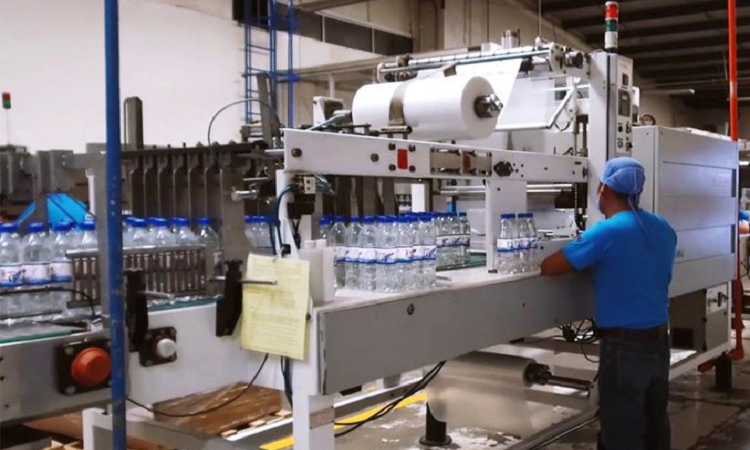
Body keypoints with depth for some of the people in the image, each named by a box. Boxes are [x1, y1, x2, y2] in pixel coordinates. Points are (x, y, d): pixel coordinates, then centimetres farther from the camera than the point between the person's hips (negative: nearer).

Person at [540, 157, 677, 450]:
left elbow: (548, 267, -13)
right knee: (655, 426, 19)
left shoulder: (607, 232, -16)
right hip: (659, 341, 7)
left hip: (625, 346, -7)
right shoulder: (663, 228, 6)